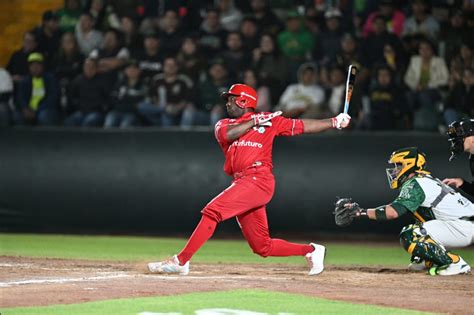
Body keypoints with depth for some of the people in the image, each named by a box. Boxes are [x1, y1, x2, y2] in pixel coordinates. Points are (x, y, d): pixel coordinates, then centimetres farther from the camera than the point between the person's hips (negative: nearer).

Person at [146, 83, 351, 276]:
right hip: (242, 184, 6)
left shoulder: (270, 120, 13)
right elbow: (228, 134, -1)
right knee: (263, 247, 4)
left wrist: (334, 122, 9)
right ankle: (311, 251, 21)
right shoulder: (223, 124, 22)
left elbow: (302, 126, 14)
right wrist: (254, 121, 2)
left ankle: (181, 261, -21)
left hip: (259, 179, -6)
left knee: (213, 211, -22)